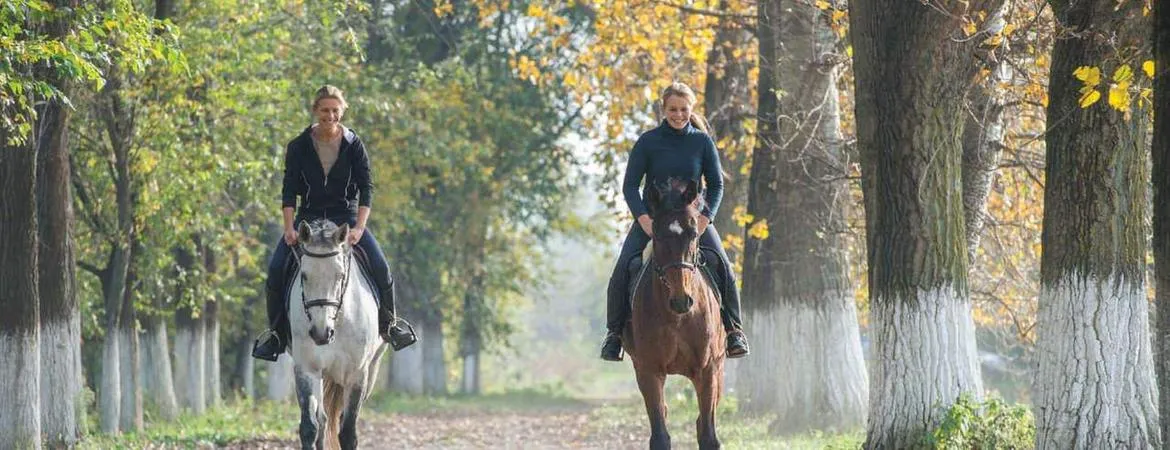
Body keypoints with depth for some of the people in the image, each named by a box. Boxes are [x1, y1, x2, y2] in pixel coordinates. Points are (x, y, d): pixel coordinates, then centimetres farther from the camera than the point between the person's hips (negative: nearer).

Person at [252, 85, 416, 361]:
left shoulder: (354, 145, -2)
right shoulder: (298, 147, -2)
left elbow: (366, 189, -6)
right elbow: (289, 192, -5)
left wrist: (358, 229, -20)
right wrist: (289, 229, -19)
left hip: (346, 217, -1)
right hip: (309, 216, 1)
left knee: (380, 268, -19)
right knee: (276, 269, -19)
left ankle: (388, 323, 8)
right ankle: (276, 331, 0)